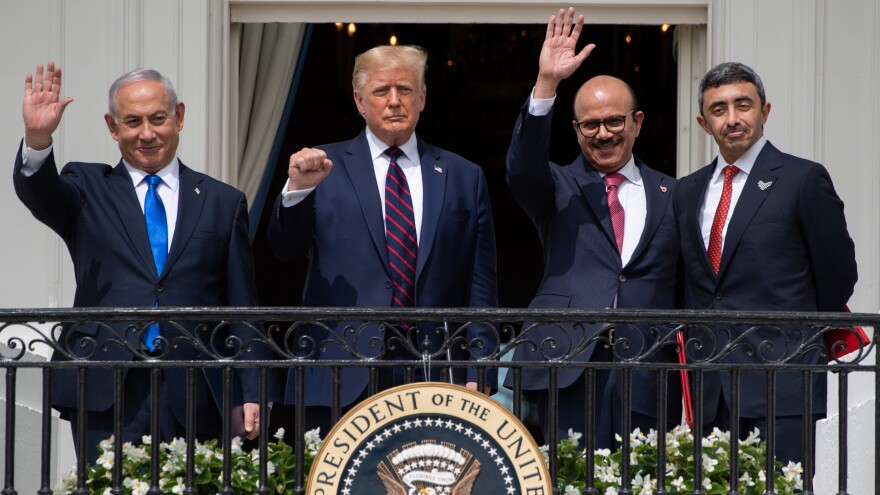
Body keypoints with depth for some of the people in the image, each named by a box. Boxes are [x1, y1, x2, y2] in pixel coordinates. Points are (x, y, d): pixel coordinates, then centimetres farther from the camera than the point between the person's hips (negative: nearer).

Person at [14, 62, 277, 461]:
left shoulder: (223, 202, 12)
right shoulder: (86, 190, 12)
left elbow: (242, 309, 10)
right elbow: (37, 192, -11)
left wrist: (249, 395, 3)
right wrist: (37, 139, -31)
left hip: (193, 396, 1)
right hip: (105, 393, -1)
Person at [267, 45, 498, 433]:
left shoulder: (464, 178, 13)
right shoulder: (324, 166, 10)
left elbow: (480, 289, 12)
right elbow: (286, 250, -1)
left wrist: (479, 376, 3)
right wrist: (297, 190, -20)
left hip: (432, 381, 1)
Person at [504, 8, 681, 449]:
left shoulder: (671, 195, 15)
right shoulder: (558, 188, 11)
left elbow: (683, 287, 15)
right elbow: (521, 170, -12)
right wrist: (546, 84, -22)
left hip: (647, 376, 2)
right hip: (570, 365, -1)